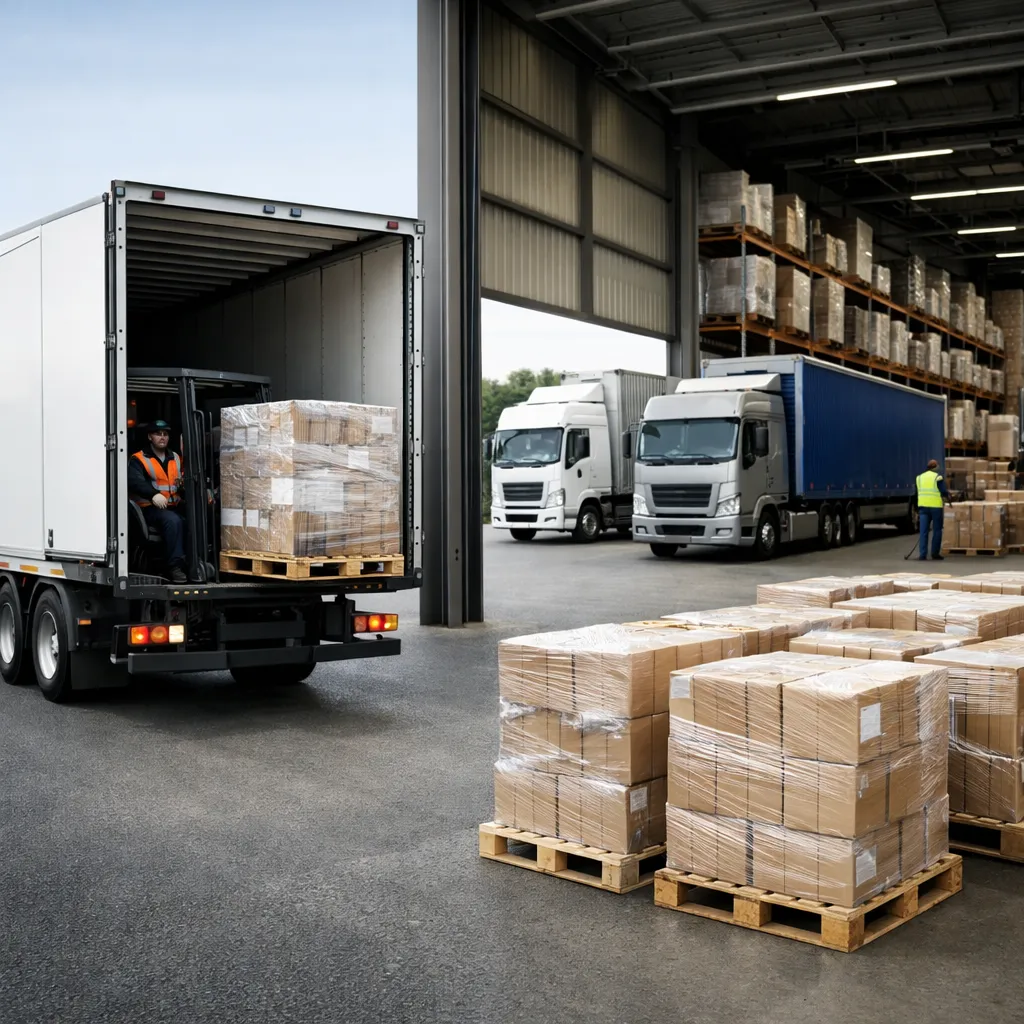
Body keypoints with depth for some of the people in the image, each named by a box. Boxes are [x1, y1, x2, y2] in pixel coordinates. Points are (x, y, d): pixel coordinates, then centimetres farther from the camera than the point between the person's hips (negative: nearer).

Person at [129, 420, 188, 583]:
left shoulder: (176, 459, 21)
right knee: (173, 520, -34)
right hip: (151, 508, -5)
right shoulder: (138, 460, 4)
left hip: (174, 507, 5)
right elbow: (134, 481, -15)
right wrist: (153, 494, -33)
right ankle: (175, 566, -32)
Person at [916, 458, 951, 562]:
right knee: (937, 530, 7)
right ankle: (935, 553, 10)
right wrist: (947, 498, 14)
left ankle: (922, 554, -2)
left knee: (923, 531, 3)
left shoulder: (920, 477, 12)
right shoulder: (938, 477, -4)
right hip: (936, 506, -4)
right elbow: (944, 492, -6)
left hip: (923, 506, 4)